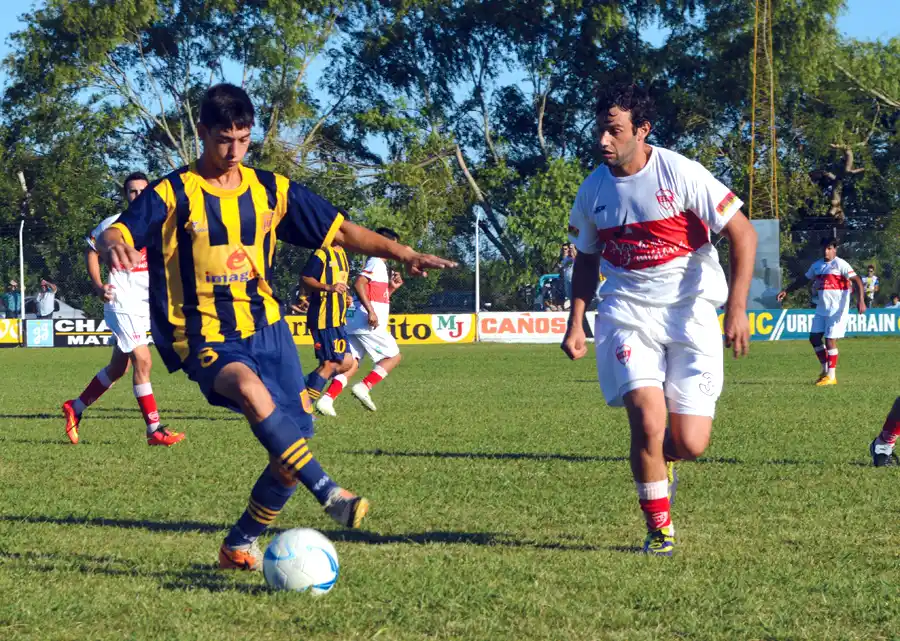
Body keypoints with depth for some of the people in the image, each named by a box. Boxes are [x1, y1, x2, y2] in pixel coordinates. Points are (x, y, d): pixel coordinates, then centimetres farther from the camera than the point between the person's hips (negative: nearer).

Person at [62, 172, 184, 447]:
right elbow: (91, 251, 6)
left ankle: (75, 408, 31)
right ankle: (154, 430, -12)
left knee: (118, 367, 14)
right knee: (143, 362, -15)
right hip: (122, 303, -6)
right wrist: (98, 285, -7)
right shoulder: (112, 225, -6)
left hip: (147, 305, 6)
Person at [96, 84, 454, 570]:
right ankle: (329, 495, -37)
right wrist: (114, 245, -40)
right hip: (207, 339, -5)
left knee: (295, 438, -2)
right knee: (251, 390, -36)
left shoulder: (270, 191, 8)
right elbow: (113, 236, -15)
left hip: (266, 329, 5)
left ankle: (240, 544, 19)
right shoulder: (173, 195, -4)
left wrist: (403, 254, -1)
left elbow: (340, 231, 10)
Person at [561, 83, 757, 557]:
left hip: (690, 312, -2)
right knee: (648, 418, -20)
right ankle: (658, 527, 1)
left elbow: (743, 234, -9)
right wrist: (575, 323, 8)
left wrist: (737, 308, -16)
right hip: (628, 313, 2)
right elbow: (586, 259, 18)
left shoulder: (680, 174, -11)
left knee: (690, 445, -6)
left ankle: (661, 458, 33)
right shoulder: (593, 191, 1)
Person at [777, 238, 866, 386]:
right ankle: (826, 370, 20)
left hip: (836, 310, -7)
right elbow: (803, 279, 23)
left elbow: (856, 280, -17)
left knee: (830, 341, -7)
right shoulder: (817, 265, 11)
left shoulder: (840, 264, -11)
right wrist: (786, 291, 18)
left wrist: (861, 300, -30)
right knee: (814, 337, 7)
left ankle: (831, 376, 1)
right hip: (821, 309, 7)